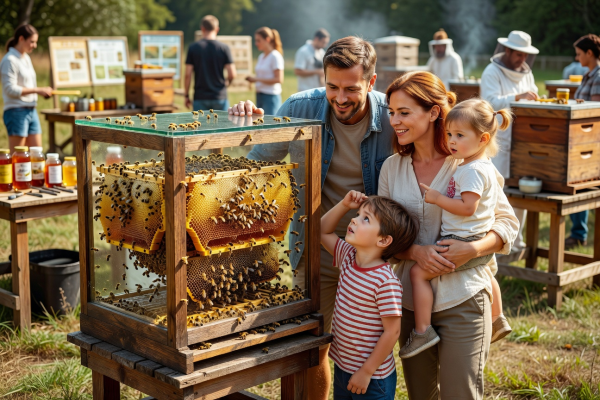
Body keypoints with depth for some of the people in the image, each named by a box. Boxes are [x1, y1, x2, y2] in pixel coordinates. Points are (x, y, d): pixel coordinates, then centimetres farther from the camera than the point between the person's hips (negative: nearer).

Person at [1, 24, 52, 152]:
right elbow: (10, 89, -18)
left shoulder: (26, 58, 15)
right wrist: (38, 90, -18)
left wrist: (44, 92, 6)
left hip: (31, 111, 8)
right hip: (16, 112, -8)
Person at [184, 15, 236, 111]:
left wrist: (187, 96, 7)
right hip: (220, 97, 0)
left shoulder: (193, 48, -1)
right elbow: (232, 74, -6)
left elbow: (188, 75, -3)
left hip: (200, 97, 0)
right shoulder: (224, 48, -3)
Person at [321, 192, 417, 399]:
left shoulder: (386, 282, -24)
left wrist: (366, 372, -17)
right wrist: (344, 205, -2)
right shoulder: (348, 257, -2)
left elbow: (392, 331, -21)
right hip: (342, 367, 7)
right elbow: (323, 231, 13)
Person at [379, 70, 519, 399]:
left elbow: (508, 223, -2)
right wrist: (416, 252, -15)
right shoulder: (392, 167, 4)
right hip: (411, 300, 4)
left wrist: (472, 249, -20)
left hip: (462, 300, -4)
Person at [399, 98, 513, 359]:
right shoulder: (486, 166, 10)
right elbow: (497, 180, 30)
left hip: (464, 242, -11)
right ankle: (497, 320, 57)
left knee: (418, 272, -13)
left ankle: (422, 331, -14)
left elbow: (467, 207, -29)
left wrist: (436, 198, -22)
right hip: (482, 243, 11)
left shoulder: (473, 170, -22)